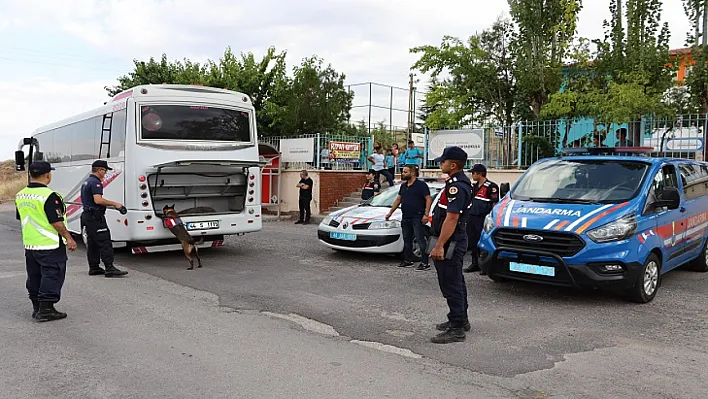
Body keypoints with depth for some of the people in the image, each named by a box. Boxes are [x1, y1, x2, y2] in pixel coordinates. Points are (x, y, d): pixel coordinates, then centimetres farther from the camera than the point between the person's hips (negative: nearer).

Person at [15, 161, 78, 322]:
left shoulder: (20, 195, 8)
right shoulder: (49, 196, -19)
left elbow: (22, 219, 18)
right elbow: (57, 222, -20)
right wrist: (68, 238, -10)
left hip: (29, 245, 8)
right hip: (50, 245, -8)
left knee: (34, 277, 16)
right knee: (52, 276, 0)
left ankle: (36, 308, 25)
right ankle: (46, 310, 0)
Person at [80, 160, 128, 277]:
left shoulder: (86, 182, 19)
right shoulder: (96, 182, -14)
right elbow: (98, 200, -25)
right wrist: (115, 204, -20)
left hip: (87, 215, 11)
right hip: (96, 217, -11)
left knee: (92, 243, 13)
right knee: (105, 242, -12)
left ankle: (94, 268, 17)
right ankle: (109, 268, -15)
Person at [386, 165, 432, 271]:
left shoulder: (421, 185, -7)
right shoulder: (403, 186, 16)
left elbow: (429, 199, -12)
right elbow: (398, 200, 22)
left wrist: (426, 214, -20)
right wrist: (390, 213, 20)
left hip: (417, 218, -8)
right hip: (405, 218, 8)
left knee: (421, 240, -7)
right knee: (407, 240, 13)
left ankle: (425, 263, -6)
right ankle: (407, 260, 23)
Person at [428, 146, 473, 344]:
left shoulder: (456, 187, -21)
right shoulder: (459, 182, 13)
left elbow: (451, 218, -27)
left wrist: (439, 245, -27)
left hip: (449, 242, -11)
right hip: (455, 241, 11)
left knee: (451, 285, -6)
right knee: (456, 283, 20)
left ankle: (456, 329, 0)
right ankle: (460, 320, 32)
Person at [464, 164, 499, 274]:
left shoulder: (491, 186, -9)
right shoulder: (475, 186, 18)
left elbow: (495, 203, -12)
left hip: (483, 219, -8)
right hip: (472, 217, 9)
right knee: (472, 242, 11)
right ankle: (475, 263, 21)